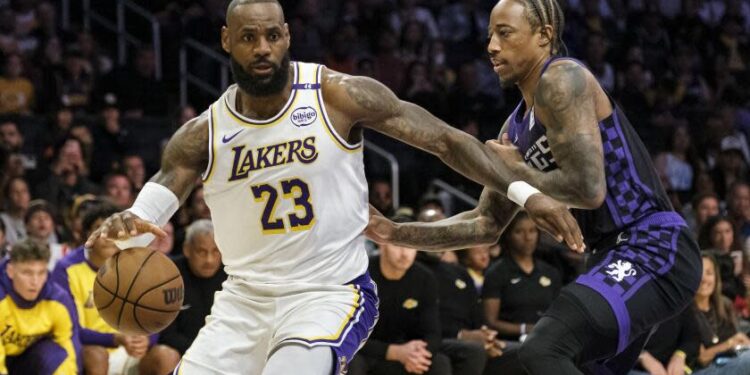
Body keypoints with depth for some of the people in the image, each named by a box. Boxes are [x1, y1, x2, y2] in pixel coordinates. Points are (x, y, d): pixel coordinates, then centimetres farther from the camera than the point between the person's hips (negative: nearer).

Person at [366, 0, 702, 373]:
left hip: (654, 251, -11)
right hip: (616, 254, 11)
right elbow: (486, 223, 23)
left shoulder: (561, 80, -12)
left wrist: (518, 173, -6)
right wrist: (396, 233, 14)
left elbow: (589, 189, -22)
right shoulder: (516, 129, 17)